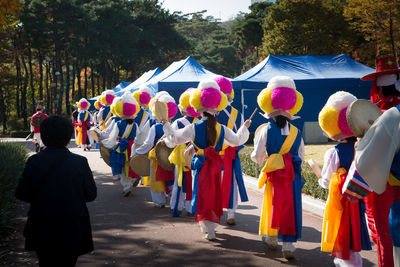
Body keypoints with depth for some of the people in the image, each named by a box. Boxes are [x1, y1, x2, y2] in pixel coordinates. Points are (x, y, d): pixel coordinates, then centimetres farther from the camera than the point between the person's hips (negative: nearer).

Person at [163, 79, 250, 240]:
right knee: (214, 195, 18)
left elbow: (174, 139, -4)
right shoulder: (222, 129, -1)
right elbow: (237, 140, 11)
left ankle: (209, 230, -3)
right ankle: (212, 225, 32)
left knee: (203, 196, 3)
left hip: (202, 165, -3)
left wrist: (165, 124, 8)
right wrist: (244, 128, 27)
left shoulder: (194, 128, -10)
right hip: (216, 165, 3)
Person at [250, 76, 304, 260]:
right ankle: (288, 245, 0)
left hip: (274, 175, -1)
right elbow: (301, 156, 8)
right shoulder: (296, 132, 1)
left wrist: (259, 159, 19)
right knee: (291, 209, 3)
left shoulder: (266, 130, -7)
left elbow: (257, 157, -4)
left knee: (273, 206, 15)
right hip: (293, 175, 1)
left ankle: (271, 238, 32)